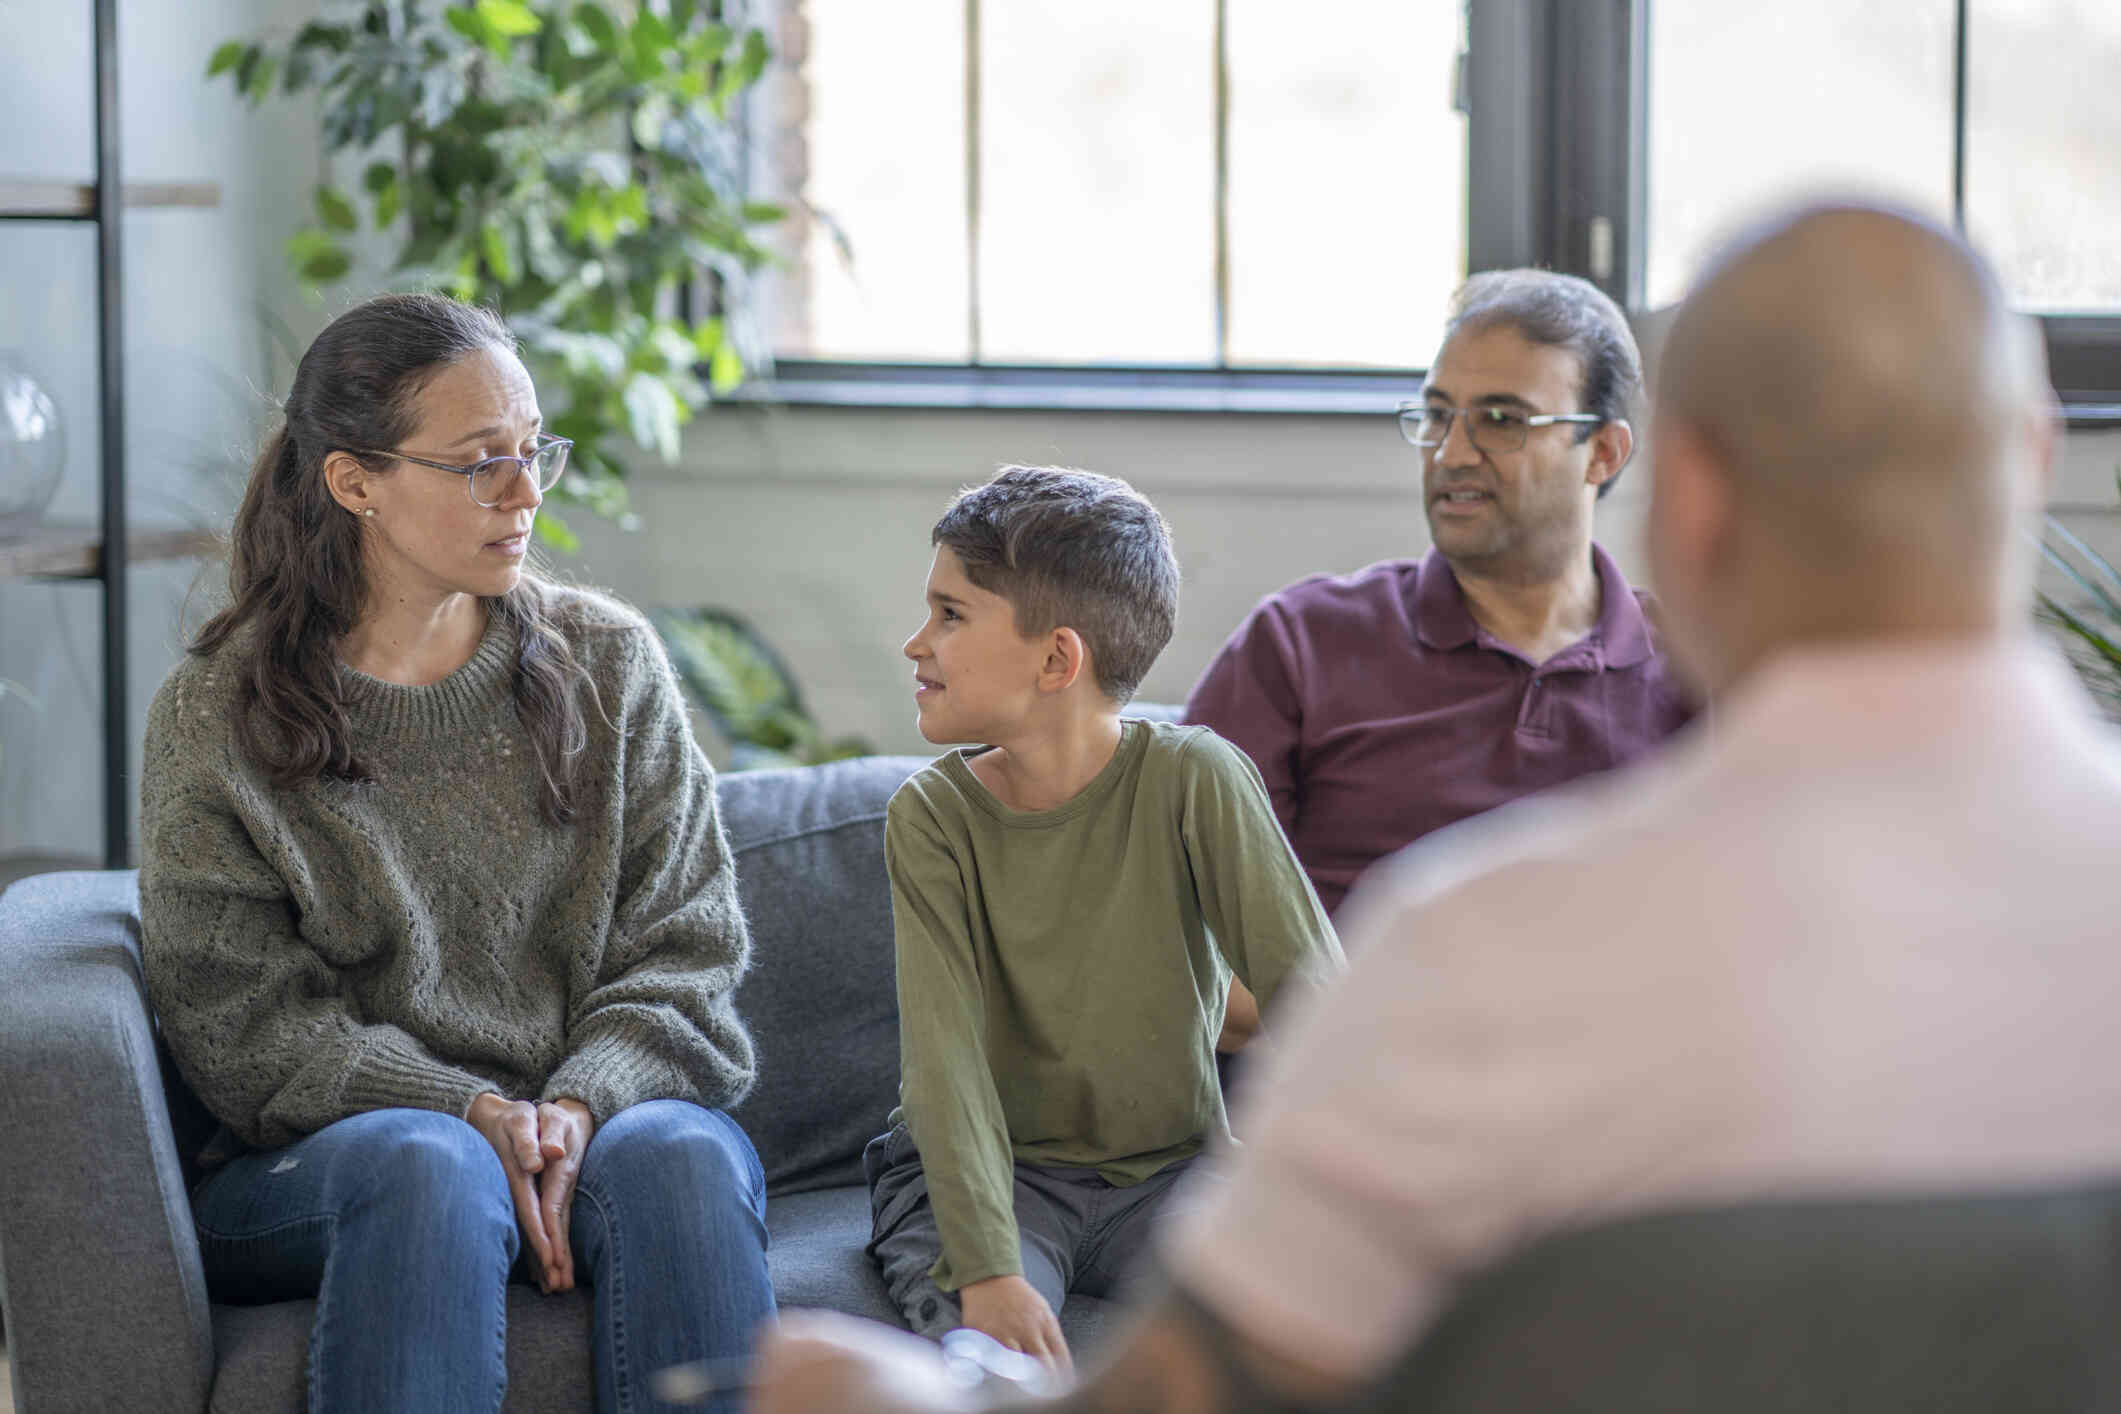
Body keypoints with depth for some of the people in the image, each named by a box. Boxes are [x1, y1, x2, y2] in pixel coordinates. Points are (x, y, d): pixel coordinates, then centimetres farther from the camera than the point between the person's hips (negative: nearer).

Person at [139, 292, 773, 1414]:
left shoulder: (609, 662, 11)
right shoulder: (214, 717, 3)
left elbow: (682, 953, 6)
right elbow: (243, 1025, -3)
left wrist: (582, 1104, -14)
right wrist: (473, 1113, -17)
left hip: (606, 1116, 2)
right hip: (319, 1161, -2)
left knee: (681, 1152, -32)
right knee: (428, 1166, -36)